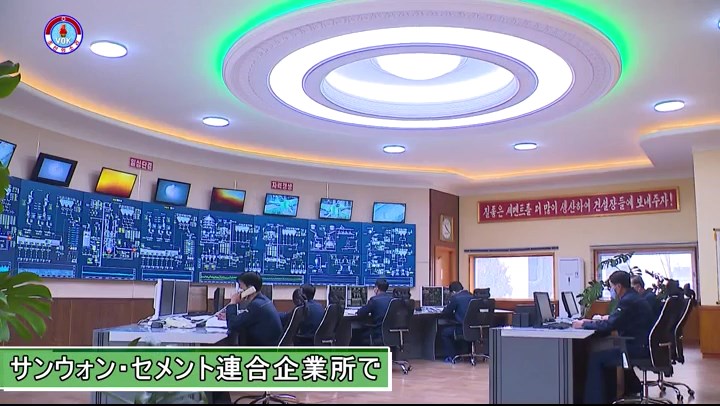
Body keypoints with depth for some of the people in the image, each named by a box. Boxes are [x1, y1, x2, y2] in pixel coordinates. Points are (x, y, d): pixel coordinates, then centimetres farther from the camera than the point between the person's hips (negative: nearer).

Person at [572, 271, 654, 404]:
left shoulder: (628, 301, -19)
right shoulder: (632, 297, 12)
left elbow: (608, 326, -24)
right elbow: (614, 322, 17)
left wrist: (584, 324, -11)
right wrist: (590, 322, 7)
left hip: (638, 348, -10)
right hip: (641, 344, 10)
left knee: (595, 358, -9)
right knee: (606, 352, 24)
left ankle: (594, 399, -4)